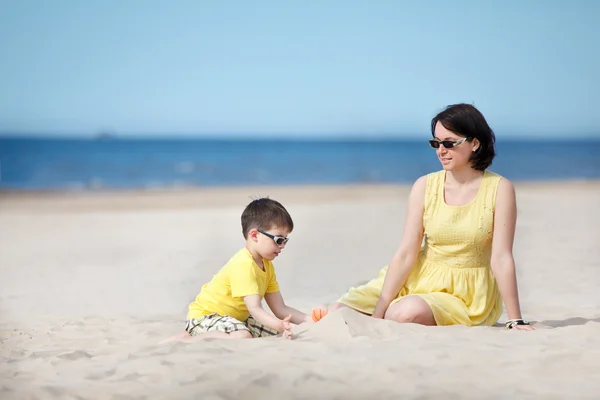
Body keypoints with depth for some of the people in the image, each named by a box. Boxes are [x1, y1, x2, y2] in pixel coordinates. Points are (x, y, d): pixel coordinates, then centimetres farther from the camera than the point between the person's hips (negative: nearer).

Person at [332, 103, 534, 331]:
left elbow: (501, 258, -13)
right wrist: (378, 312, -13)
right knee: (340, 312, -12)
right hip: (420, 280, 3)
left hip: (466, 295, -3)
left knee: (407, 313, -33)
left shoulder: (498, 189, -10)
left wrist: (515, 320, -15)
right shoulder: (424, 186, -2)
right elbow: (405, 254, -6)